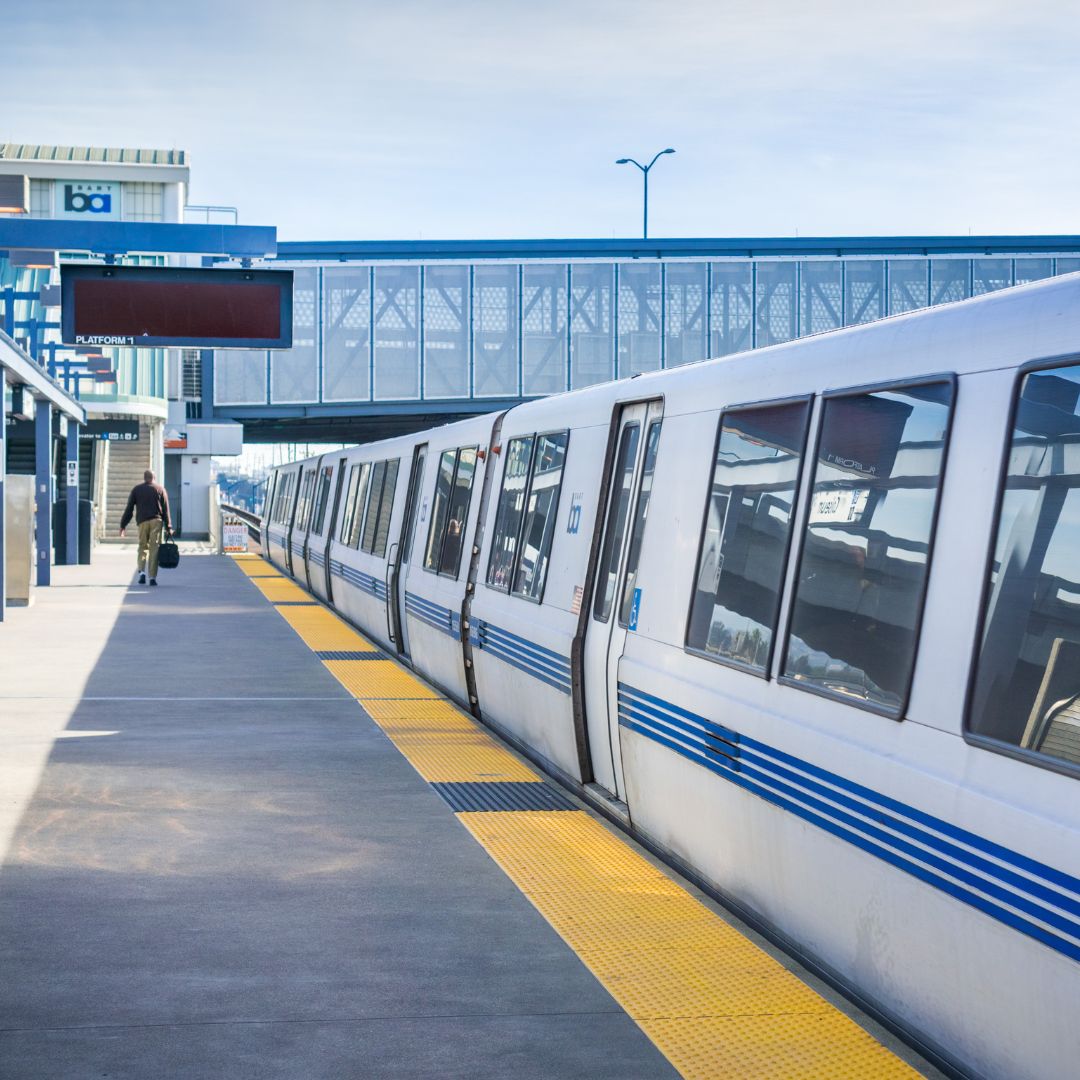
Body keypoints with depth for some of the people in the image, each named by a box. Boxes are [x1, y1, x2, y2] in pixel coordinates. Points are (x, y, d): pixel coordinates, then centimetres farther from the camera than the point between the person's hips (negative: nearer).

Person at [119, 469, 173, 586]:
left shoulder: (136, 489, 11)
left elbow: (129, 509, 8)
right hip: (156, 521, -1)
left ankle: (142, 571, -10)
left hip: (142, 521, 1)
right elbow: (165, 510, 6)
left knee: (142, 547, 10)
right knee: (154, 548, 0)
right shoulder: (160, 489, 10)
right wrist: (168, 527, 7)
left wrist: (123, 525, 11)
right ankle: (152, 577, -4)